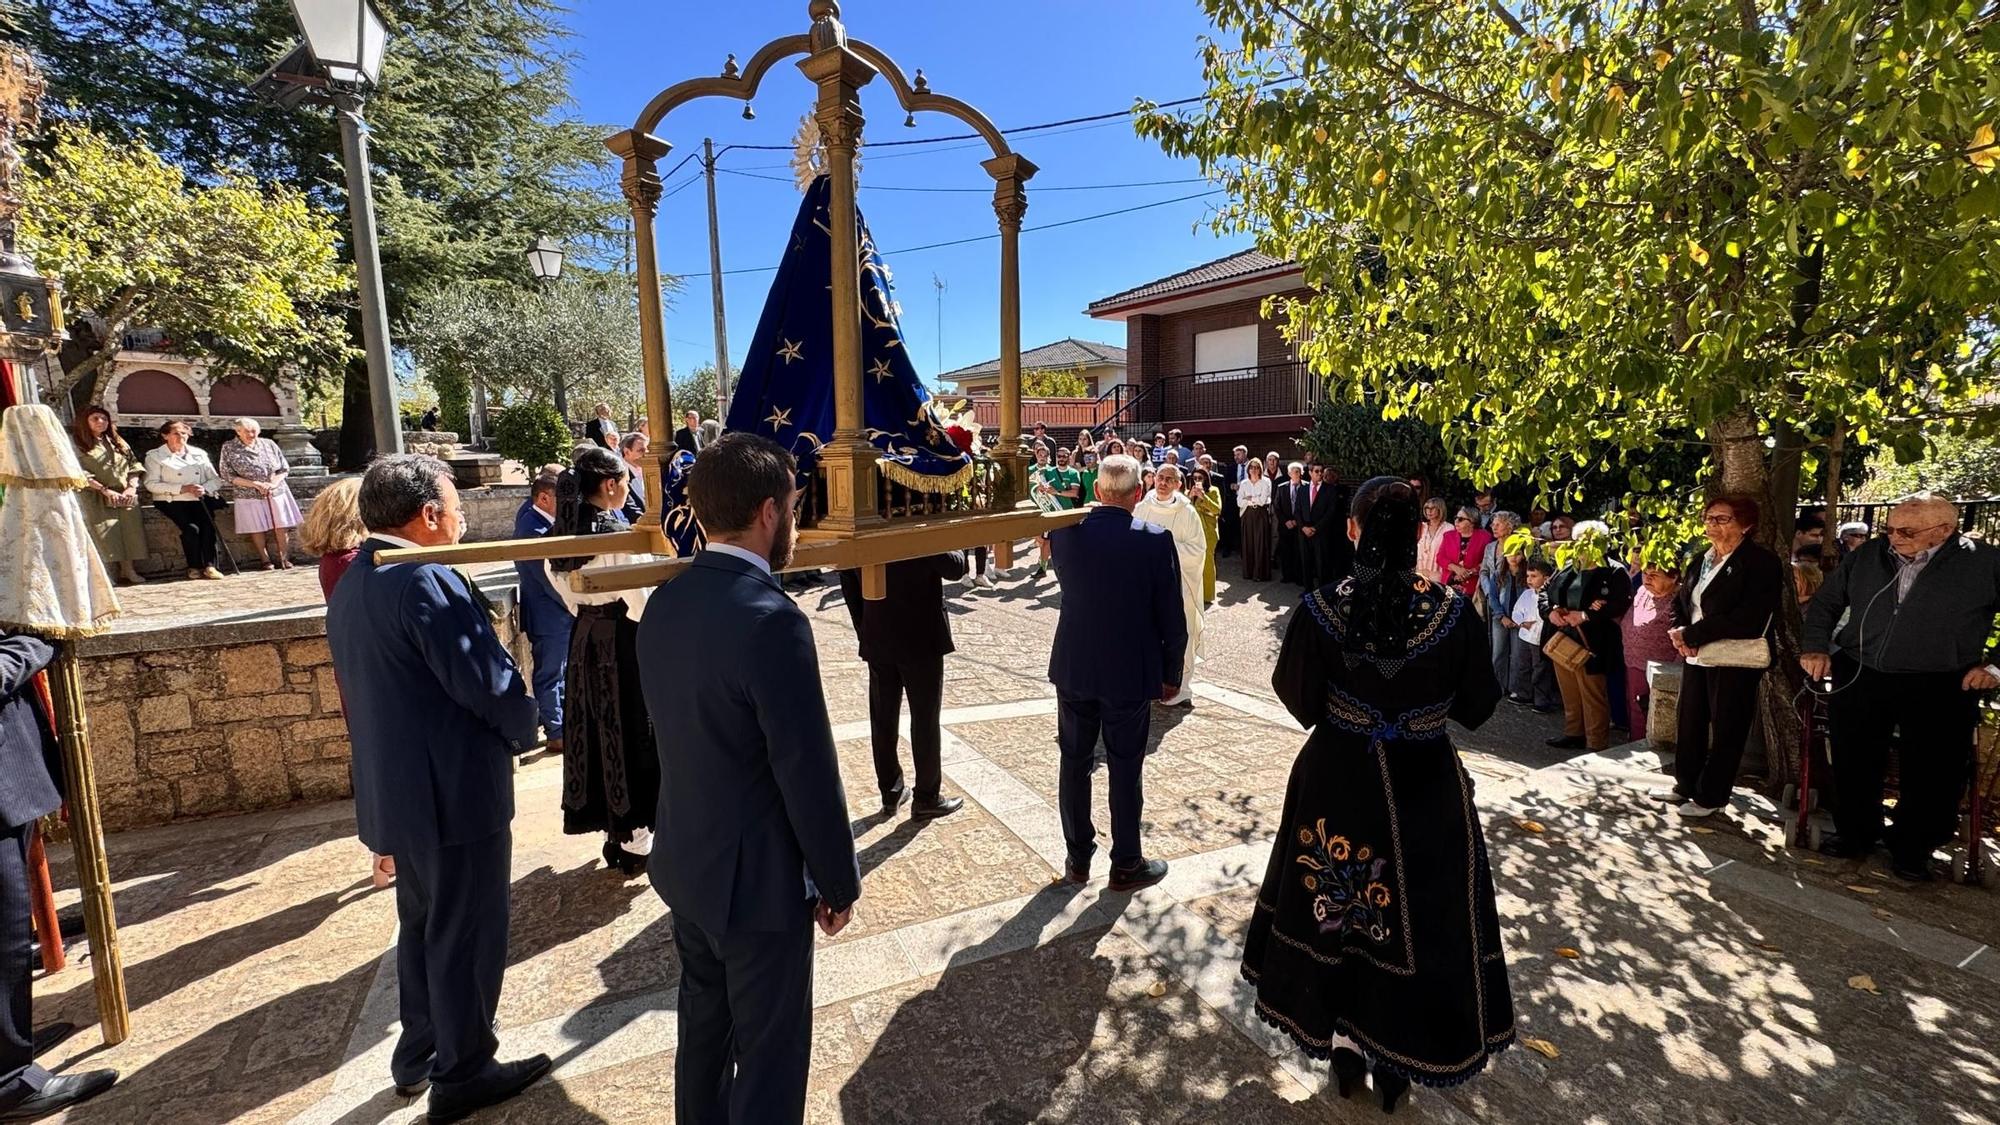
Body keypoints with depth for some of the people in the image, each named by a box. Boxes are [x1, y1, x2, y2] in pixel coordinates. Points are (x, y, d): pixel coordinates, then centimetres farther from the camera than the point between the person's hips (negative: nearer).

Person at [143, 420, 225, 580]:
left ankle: (210, 566, -26)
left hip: (198, 500, 2)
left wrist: (205, 488, -12)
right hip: (171, 501, -2)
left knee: (208, 525, -27)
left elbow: (215, 479, 11)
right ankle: (194, 567, -16)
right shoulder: (155, 456, 6)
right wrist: (182, 488, -17)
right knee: (191, 528, -28)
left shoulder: (199, 453, 16)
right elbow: (151, 484, -5)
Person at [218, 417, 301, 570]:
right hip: (249, 495, -1)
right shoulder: (229, 448, 1)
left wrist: (273, 483, -11)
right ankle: (265, 560, 8)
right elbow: (227, 475, -4)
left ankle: (283, 558, 5)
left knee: (282, 527, -3)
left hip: (276, 493, 2)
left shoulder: (269, 444, 7)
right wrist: (255, 484, -16)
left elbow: (284, 468, 7)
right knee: (256, 528, -1)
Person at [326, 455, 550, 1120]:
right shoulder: (424, 581, -23)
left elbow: (361, 689, 14)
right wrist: (523, 729, -5)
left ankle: (417, 1055, 40)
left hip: (395, 789, 10)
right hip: (457, 791, -10)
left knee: (422, 926, 24)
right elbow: (489, 682, -24)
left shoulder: (351, 585, 8)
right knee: (466, 936, 7)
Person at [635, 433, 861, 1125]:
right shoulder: (771, 619, -28)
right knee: (770, 1051, 13)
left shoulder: (664, 604, -3)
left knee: (703, 1022, 27)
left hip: (682, 862, 8)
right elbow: (808, 773, -23)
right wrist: (839, 882, -9)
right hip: (758, 880, -8)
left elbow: (672, 732, 6)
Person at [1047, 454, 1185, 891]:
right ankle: (1126, 863, 24)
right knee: (1125, 768, 10)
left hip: (1074, 669, 3)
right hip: (1130, 673, -2)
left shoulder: (1067, 531, -7)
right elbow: (1172, 616, -9)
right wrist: (1172, 674, 3)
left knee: (1075, 762, 15)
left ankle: (1078, 857, 28)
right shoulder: (1156, 540, -14)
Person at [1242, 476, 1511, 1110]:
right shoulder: (1451, 611, -14)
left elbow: (1299, 702, -7)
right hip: (1425, 787, 1)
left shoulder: (1321, 609, -17)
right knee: (1415, 915, 19)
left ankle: (1343, 1041, 37)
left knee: (1338, 908, 20)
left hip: (1338, 782, 0)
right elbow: (1477, 705, -3)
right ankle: (1396, 1061, 35)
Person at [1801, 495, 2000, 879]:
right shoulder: (1866, 556, 4)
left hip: (1939, 687, -2)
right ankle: (1855, 833, 25)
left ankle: (1912, 847, 22)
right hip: (1859, 678, 2)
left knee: (1932, 774, 3)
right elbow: (1825, 603, 14)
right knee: (1853, 764, 8)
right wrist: (1814, 647, 4)